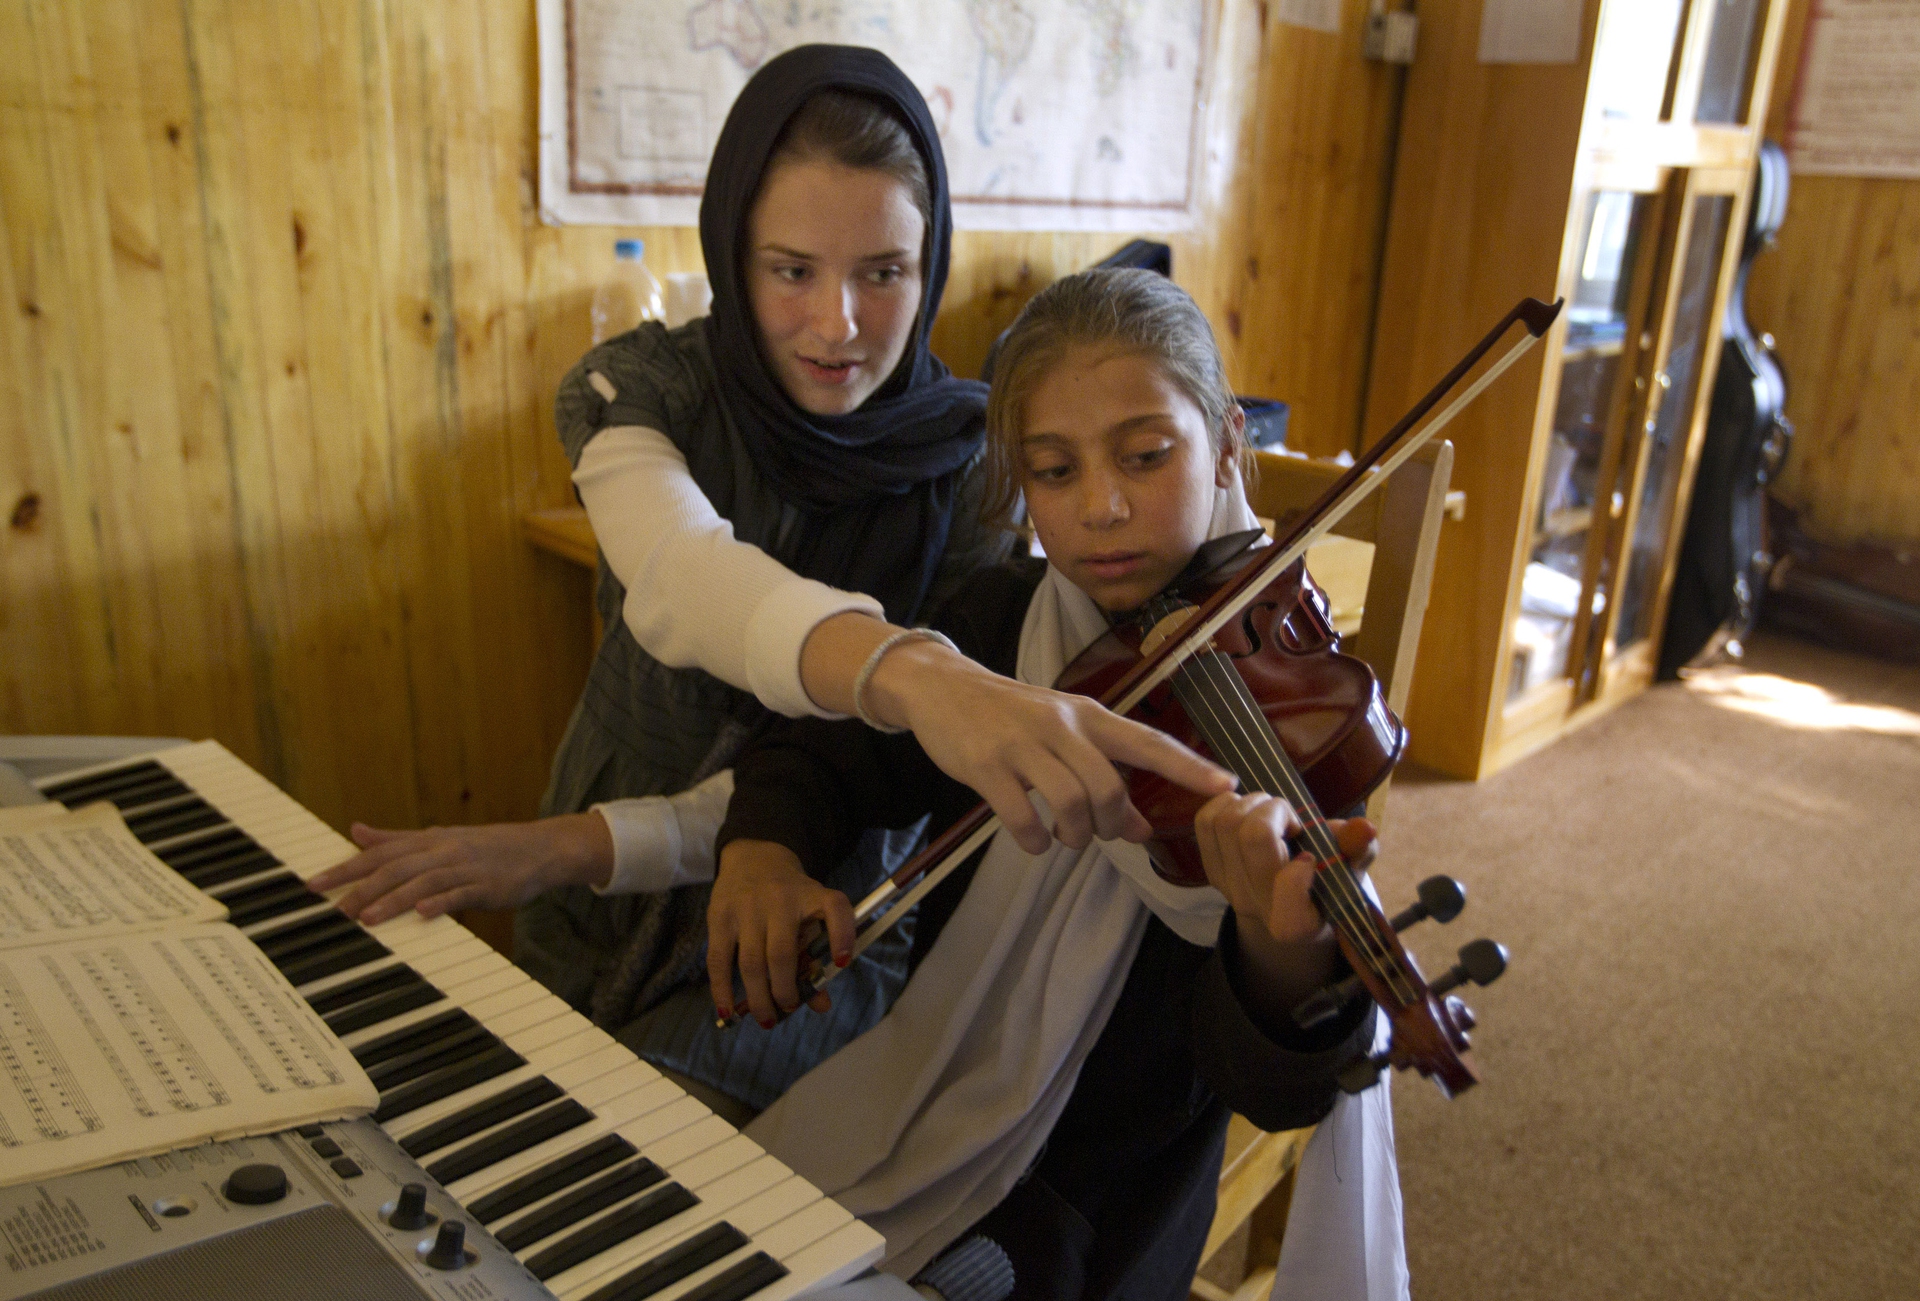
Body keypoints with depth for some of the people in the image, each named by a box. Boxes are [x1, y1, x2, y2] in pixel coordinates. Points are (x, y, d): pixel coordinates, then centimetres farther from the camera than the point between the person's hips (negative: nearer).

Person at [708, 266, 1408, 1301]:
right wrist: (761, 851, -25)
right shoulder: (995, 623, -5)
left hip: (1084, 1205, -4)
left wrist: (1285, 949, -49)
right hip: (924, 1114, 4)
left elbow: (1270, 1089, -26)